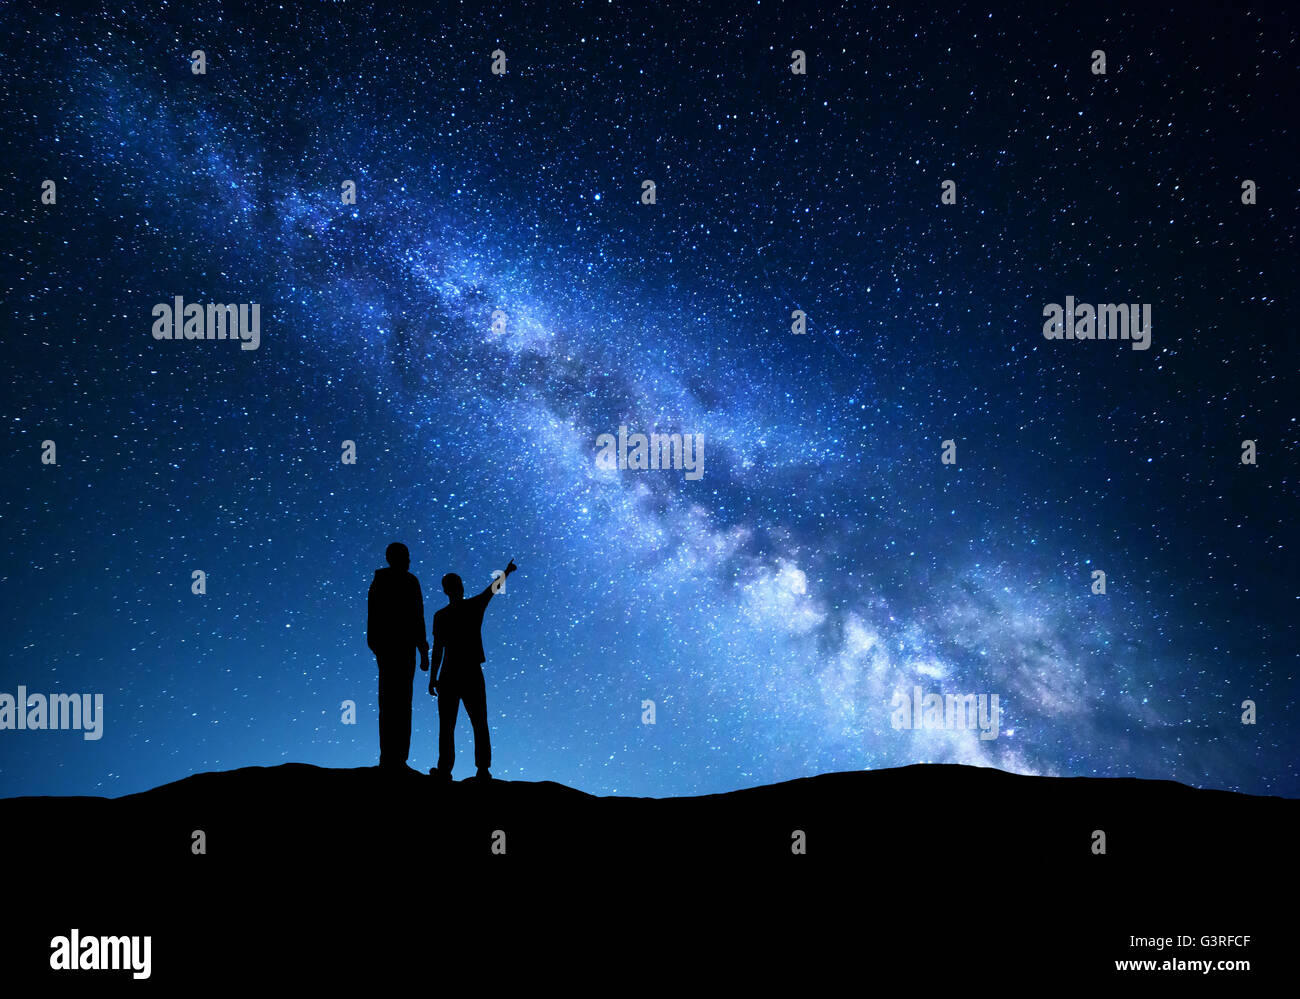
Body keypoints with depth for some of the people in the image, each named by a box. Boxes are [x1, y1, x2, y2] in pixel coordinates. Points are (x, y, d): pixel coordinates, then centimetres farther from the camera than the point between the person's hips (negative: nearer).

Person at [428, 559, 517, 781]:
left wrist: (433, 677, 2)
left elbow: (438, 649, -5)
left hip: (449, 675, -2)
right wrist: (506, 572, 35)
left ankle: (445, 770, -2)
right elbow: (494, 587, 18)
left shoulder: (441, 616, -4)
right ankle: (483, 770, 2)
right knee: (479, 724, 5)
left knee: (447, 725, 1)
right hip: (473, 674, 2)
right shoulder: (474, 606, 0)